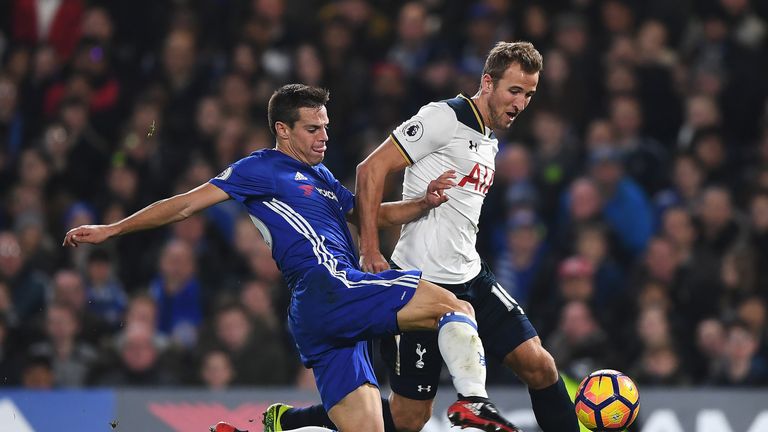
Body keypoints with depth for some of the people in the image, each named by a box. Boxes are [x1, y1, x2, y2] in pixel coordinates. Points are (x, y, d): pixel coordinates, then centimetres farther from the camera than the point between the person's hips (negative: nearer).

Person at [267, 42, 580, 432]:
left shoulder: (490, 140, 16)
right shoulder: (445, 117, -11)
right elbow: (372, 168, -15)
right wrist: (370, 252, -19)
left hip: (470, 280, 8)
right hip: (423, 283, -8)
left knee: (538, 366, -7)